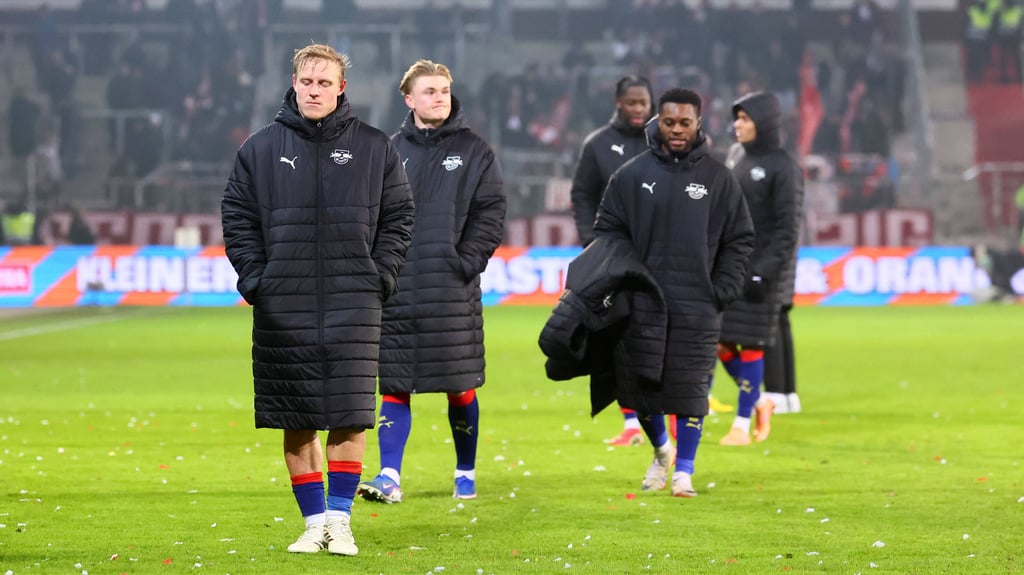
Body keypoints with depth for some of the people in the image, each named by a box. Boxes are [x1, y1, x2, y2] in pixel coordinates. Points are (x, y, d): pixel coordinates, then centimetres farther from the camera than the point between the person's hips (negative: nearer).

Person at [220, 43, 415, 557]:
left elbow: (398, 216, 10)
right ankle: (313, 521, 11)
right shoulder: (261, 149, 6)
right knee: (297, 419, 3)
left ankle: (339, 519, 2)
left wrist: (379, 276, 0)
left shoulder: (374, 148, 6)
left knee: (350, 415, -5)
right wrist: (254, 279, -1)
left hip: (353, 303, -1)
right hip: (283, 307, 1)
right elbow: (238, 218, 9)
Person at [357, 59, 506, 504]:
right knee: (395, 386, -1)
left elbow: (491, 213, 1)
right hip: (397, 291, 2)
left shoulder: (474, 151, 5)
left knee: (460, 387, 3)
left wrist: (466, 262, -9)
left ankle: (466, 475, 16)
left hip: (453, 291, -1)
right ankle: (389, 477, -2)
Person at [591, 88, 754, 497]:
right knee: (637, 384, 5)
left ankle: (683, 471, 4)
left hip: (697, 309, -1)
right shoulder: (632, 175, 5)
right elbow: (608, 230, 9)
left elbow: (739, 239, 8)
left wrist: (721, 290, -1)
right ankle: (661, 450, 31)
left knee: (690, 387, -5)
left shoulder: (718, 178, 4)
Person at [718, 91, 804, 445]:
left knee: (750, 344, -3)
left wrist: (763, 273, -19)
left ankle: (742, 423, 4)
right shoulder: (735, 155, 11)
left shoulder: (783, 168, -10)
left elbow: (788, 229, -13)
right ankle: (758, 402, 24)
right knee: (720, 341, 5)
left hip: (760, 269, -7)